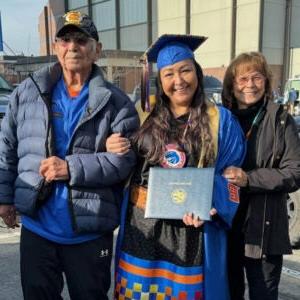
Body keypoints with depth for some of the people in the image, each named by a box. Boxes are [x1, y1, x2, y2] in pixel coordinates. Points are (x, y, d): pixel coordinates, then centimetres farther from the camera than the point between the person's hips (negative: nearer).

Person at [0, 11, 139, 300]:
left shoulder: (115, 102, -5)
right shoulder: (28, 92, 3)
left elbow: (125, 158, -14)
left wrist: (71, 168, -22)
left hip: (90, 232, -2)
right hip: (36, 228, 3)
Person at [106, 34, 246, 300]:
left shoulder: (220, 120, -1)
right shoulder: (146, 116, 6)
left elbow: (227, 175, -3)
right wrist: (112, 150, -8)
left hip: (191, 226, -2)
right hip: (142, 224, 2)